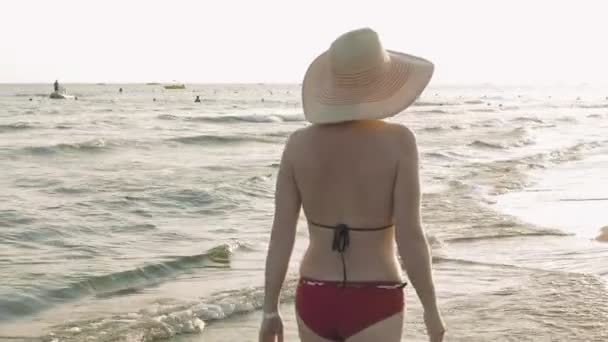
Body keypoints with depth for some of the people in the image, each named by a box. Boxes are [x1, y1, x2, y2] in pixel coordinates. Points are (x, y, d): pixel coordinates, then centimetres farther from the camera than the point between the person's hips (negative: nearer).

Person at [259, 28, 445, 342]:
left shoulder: (299, 143, -4)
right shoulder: (397, 141, -14)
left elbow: (280, 234, -2)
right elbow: (409, 235, -15)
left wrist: (270, 310, 5)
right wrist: (432, 309, -3)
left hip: (315, 301, 4)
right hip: (371, 308, -4)